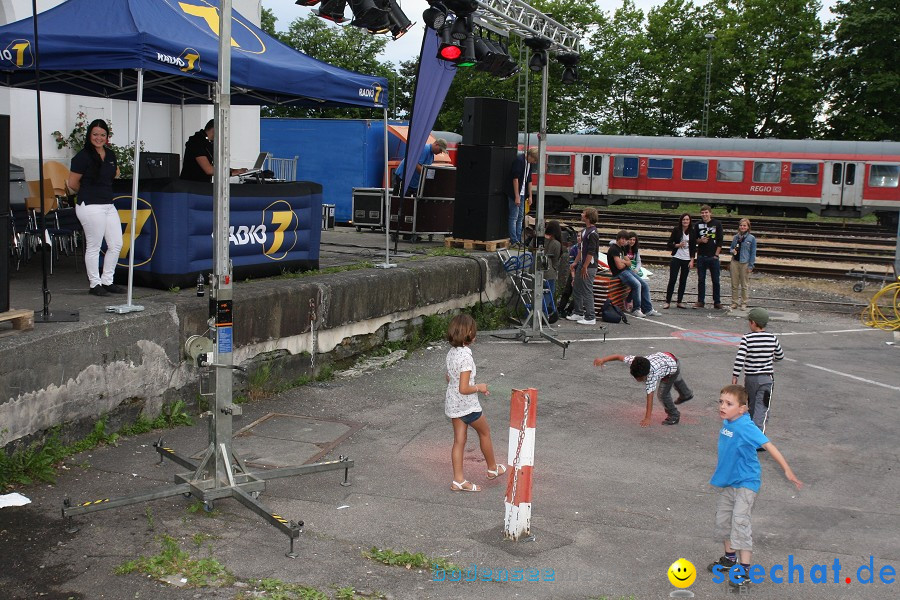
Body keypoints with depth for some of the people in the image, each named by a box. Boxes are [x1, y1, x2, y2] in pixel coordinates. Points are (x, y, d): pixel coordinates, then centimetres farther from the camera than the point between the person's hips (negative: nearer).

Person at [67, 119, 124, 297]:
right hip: (91, 206, -8)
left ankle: (107, 281, 20)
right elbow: (72, 183, -6)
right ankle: (95, 284, 11)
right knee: (94, 247, 0)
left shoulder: (110, 155, 11)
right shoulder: (83, 156, -10)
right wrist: (87, 193, 9)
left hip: (108, 205, 8)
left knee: (116, 245, 8)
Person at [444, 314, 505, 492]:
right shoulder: (466, 357, -27)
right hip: (468, 405, -7)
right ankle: (492, 468, 36)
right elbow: (464, 388, -29)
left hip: (452, 404, 7)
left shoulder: (451, 353, -1)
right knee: (485, 432, 17)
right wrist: (479, 387, -11)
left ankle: (458, 480, 14)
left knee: (459, 440, 11)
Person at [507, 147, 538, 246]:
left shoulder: (529, 163, 11)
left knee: (520, 217, 11)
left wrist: (530, 196, 18)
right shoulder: (519, 160, -16)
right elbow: (515, 178, -19)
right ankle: (514, 241, -3)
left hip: (522, 194, 9)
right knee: (514, 218, -5)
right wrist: (517, 197, -21)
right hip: (515, 194, -9)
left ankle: (519, 240, 16)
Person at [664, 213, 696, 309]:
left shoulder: (692, 232, 3)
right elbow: (669, 244, 1)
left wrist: (692, 260, -2)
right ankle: (668, 302, -1)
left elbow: (694, 247, 5)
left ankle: (679, 302, 13)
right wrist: (678, 245, -16)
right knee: (672, 280, -6)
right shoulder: (676, 230, -2)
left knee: (683, 281, 6)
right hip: (676, 258, -2)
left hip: (687, 260, 2)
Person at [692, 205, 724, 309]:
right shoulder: (698, 225, 5)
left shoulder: (717, 224, -1)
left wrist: (716, 255, -7)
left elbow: (720, 241, -1)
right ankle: (700, 301, 13)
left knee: (716, 280, 3)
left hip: (713, 257, -2)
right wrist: (700, 240, -10)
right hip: (701, 256, 2)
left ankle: (717, 301, 10)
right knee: (701, 280, 6)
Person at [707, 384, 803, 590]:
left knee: (740, 521, -16)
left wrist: (787, 470, -33)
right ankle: (730, 559, 35)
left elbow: (769, 446, -29)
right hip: (729, 482, 9)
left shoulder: (745, 427, -25)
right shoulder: (726, 423, 0)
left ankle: (744, 570, -12)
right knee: (722, 519, 16)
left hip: (746, 482, -9)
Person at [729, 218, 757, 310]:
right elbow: (731, 248, 18)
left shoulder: (752, 238, -4)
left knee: (744, 285, 4)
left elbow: (753, 253, -3)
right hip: (735, 262, 4)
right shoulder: (736, 237, 7)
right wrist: (733, 251, -7)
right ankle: (734, 302, 17)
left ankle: (744, 303, 12)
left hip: (745, 263, -4)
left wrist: (751, 266, -7)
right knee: (734, 284, 8)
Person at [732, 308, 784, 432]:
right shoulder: (772, 338, -2)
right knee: (762, 408, -4)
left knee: (751, 406, 19)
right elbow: (780, 356, 12)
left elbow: (739, 359, -16)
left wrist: (735, 376, -7)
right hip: (767, 378, 0)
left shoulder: (747, 338, -11)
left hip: (750, 378, 0)